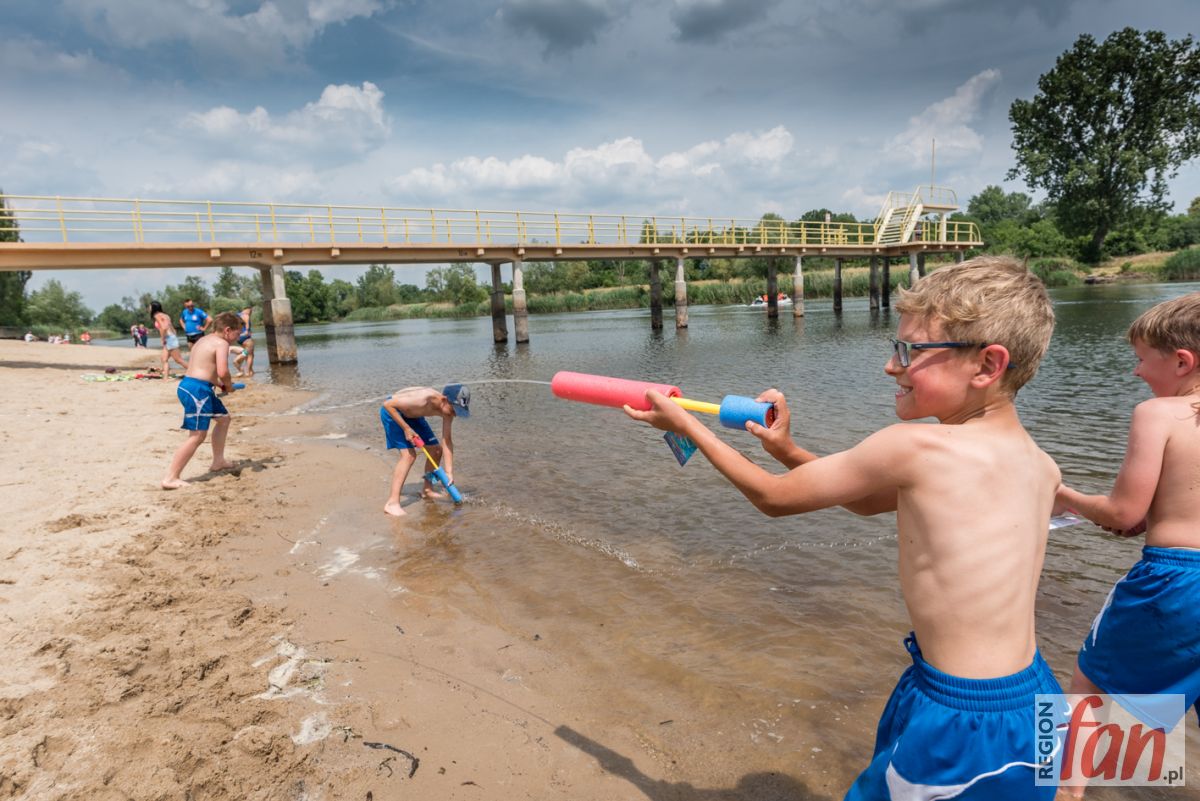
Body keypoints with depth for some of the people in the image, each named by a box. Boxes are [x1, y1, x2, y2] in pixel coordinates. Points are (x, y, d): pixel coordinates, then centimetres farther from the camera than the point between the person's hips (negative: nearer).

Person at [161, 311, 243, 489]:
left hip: (189, 385, 11)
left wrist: (219, 383, 13)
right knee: (197, 436, -10)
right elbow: (222, 372, -20)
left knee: (223, 417, 26)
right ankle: (171, 478, -11)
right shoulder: (221, 343, -9)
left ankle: (218, 461, 35)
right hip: (198, 390, -11)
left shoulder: (205, 340, 20)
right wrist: (228, 385, -1)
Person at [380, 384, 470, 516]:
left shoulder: (447, 409, -18)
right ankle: (392, 503, -20)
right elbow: (388, 404, -34)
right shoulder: (423, 399, -40)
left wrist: (449, 472, -16)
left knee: (436, 449, 8)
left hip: (412, 414, 8)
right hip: (392, 412, -8)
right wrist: (406, 428, -30)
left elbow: (447, 441, -13)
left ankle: (427, 490, 28)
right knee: (409, 455, -20)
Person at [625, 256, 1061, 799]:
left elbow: (774, 499, -9)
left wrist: (685, 425, 1)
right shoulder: (1040, 467, 1)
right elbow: (870, 501, 11)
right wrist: (789, 451, 2)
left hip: (961, 728, -8)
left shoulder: (912, 447, -23)